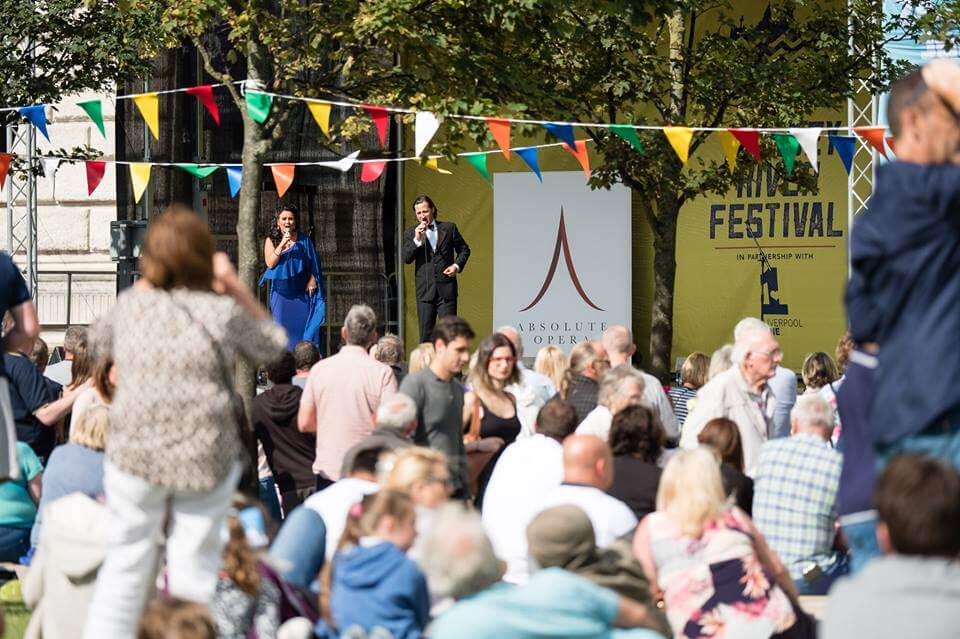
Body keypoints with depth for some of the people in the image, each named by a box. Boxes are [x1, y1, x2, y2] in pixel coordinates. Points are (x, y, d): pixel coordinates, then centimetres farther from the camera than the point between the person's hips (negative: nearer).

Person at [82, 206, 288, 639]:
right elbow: (271, 346, 13)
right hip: (206, 458, -1)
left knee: (126, 563, 10)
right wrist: (236, 288, 10)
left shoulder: (132, 303, 1)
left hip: (135, 454, 1)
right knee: (195, 568, 7)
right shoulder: (224, 311, -5)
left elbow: (99, 343, 22)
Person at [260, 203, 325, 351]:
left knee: (304, 327, -6)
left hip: (302, 293, 0)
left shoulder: (303, 240, 5)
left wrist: (312, 281, -8)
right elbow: (270, 263, -7)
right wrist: (282, 244, -16)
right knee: (283, 327, -2)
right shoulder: (271, 240, 5)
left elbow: (313, 263, 8)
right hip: (281, 293, 0)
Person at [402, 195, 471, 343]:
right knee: (426, 334, 2)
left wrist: (457, 266, -1)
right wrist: (417, 240, -16)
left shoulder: (449, 228, 7)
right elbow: (406, 259, -4)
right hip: (425, 290, 1)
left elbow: (464, 250, 17)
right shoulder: (410, 234, 7)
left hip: (447, 288, -1)